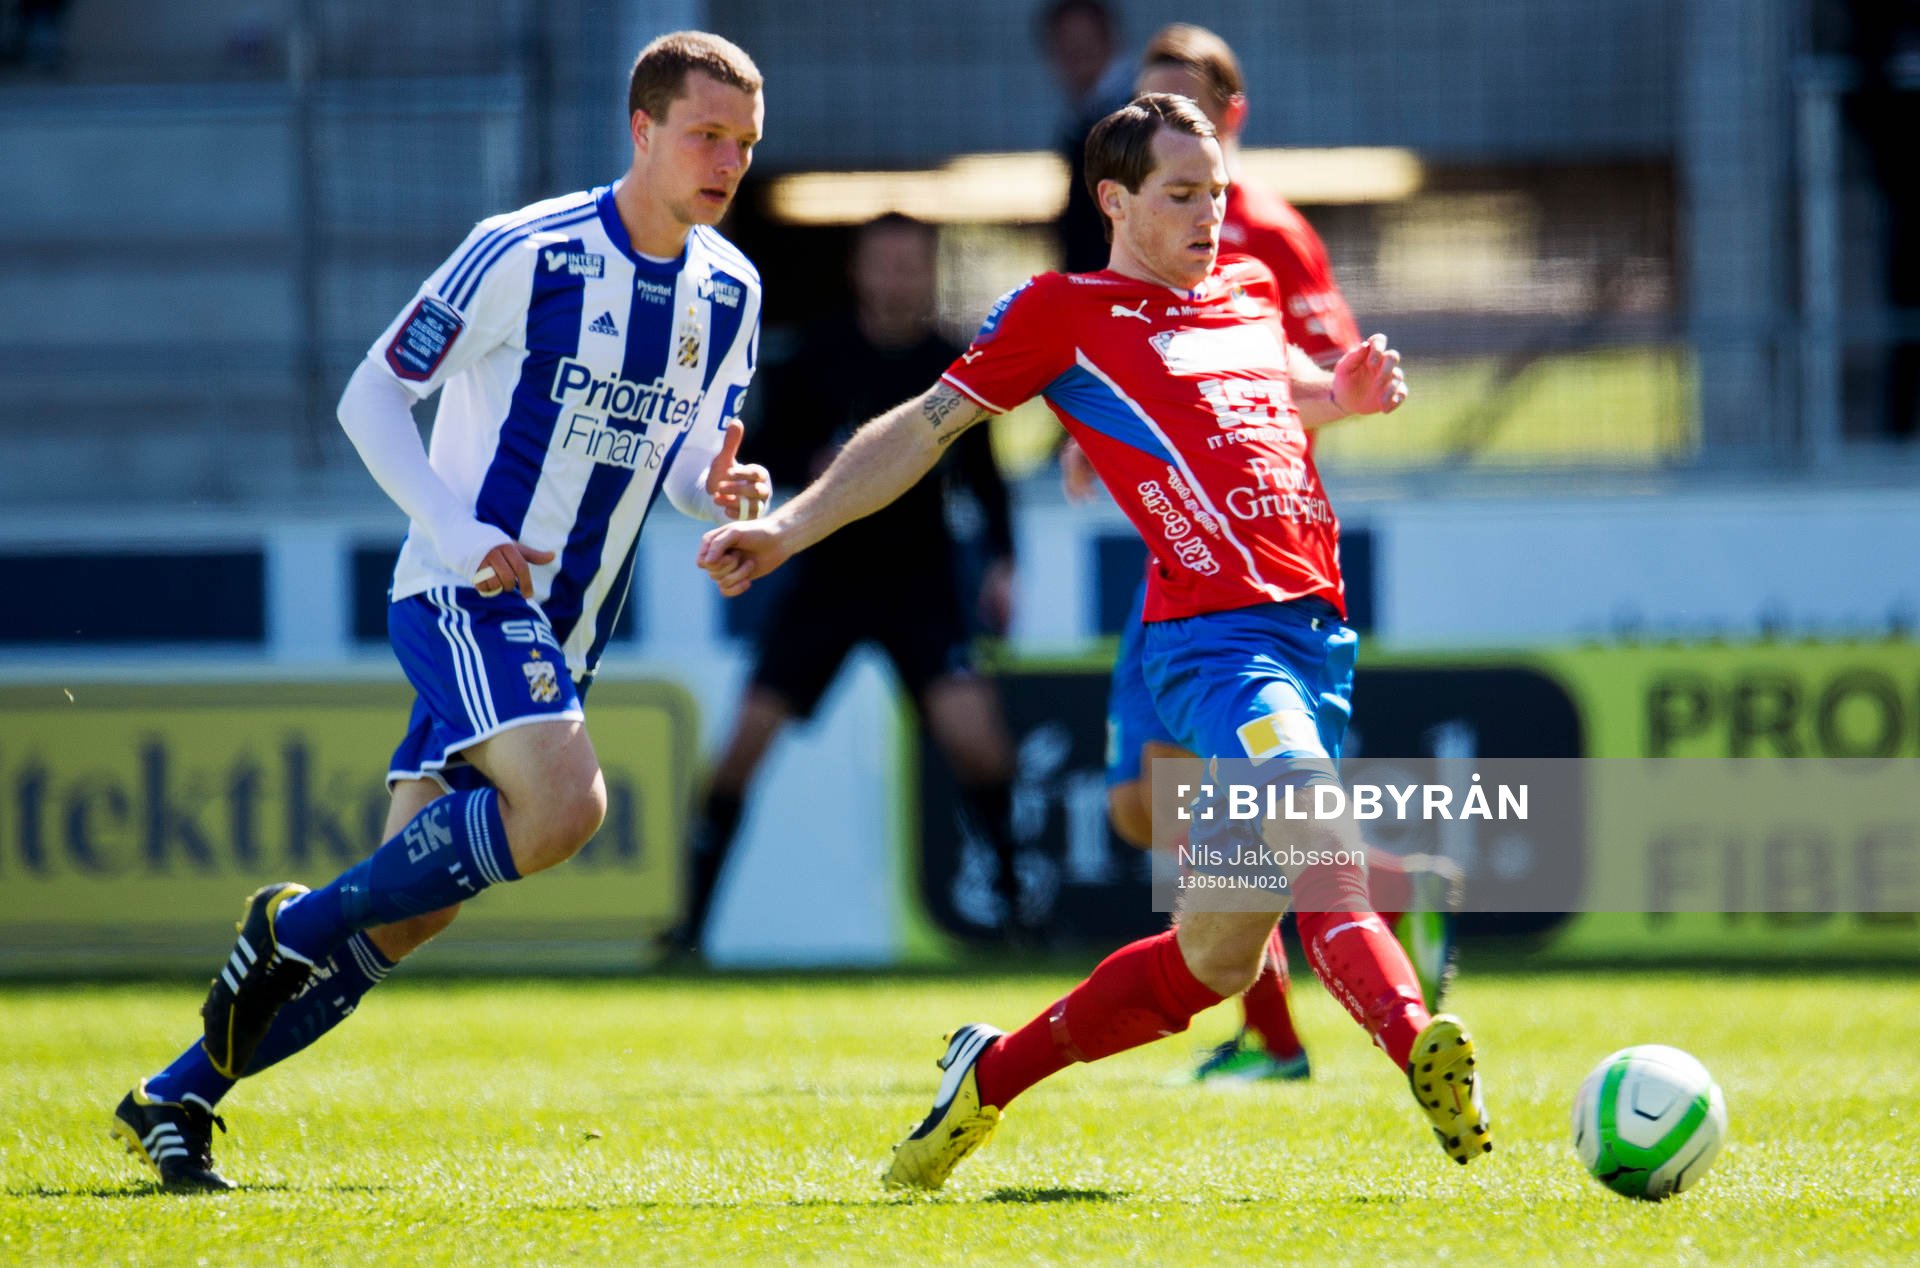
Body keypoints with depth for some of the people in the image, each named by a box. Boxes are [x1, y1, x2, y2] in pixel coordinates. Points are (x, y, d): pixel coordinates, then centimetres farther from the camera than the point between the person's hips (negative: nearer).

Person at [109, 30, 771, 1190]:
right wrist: (458, 534, -18)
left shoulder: (729, 290, 7)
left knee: (407, 912, 4)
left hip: (561, 631, 7)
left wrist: (718, 491, -7)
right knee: (563, 803, -30)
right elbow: (372, 397, -7)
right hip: (463, 598, -7)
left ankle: (178, 1097, 14)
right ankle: (296, 926, -12)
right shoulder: (523, 255, -13)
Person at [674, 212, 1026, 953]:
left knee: (972, 732, -19)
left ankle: (1013, 903, -4)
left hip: (920, 581, 0)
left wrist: (1000, 561, 5)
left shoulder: (952, 368, 1)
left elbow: (981, 472, 13)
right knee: (749, 736, -8)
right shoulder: (819, 356, -3)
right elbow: (766, 455, 1)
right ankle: (695, 914, 3)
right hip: (827, 576, 0)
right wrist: (818, 468, -19)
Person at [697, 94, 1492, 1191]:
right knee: (1322, 853, -31)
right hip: (1213, 634, -7)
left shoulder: (1252, 290, 23)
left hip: (1319, 634, 7)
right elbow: (925, 428, 9)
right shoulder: (1066, 310, 5)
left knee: (1215, 956, 8)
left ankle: (991, 1075, 24)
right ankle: (1424, 1051, -52)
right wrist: (788, 528, 3)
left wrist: (1345, 393, 19)